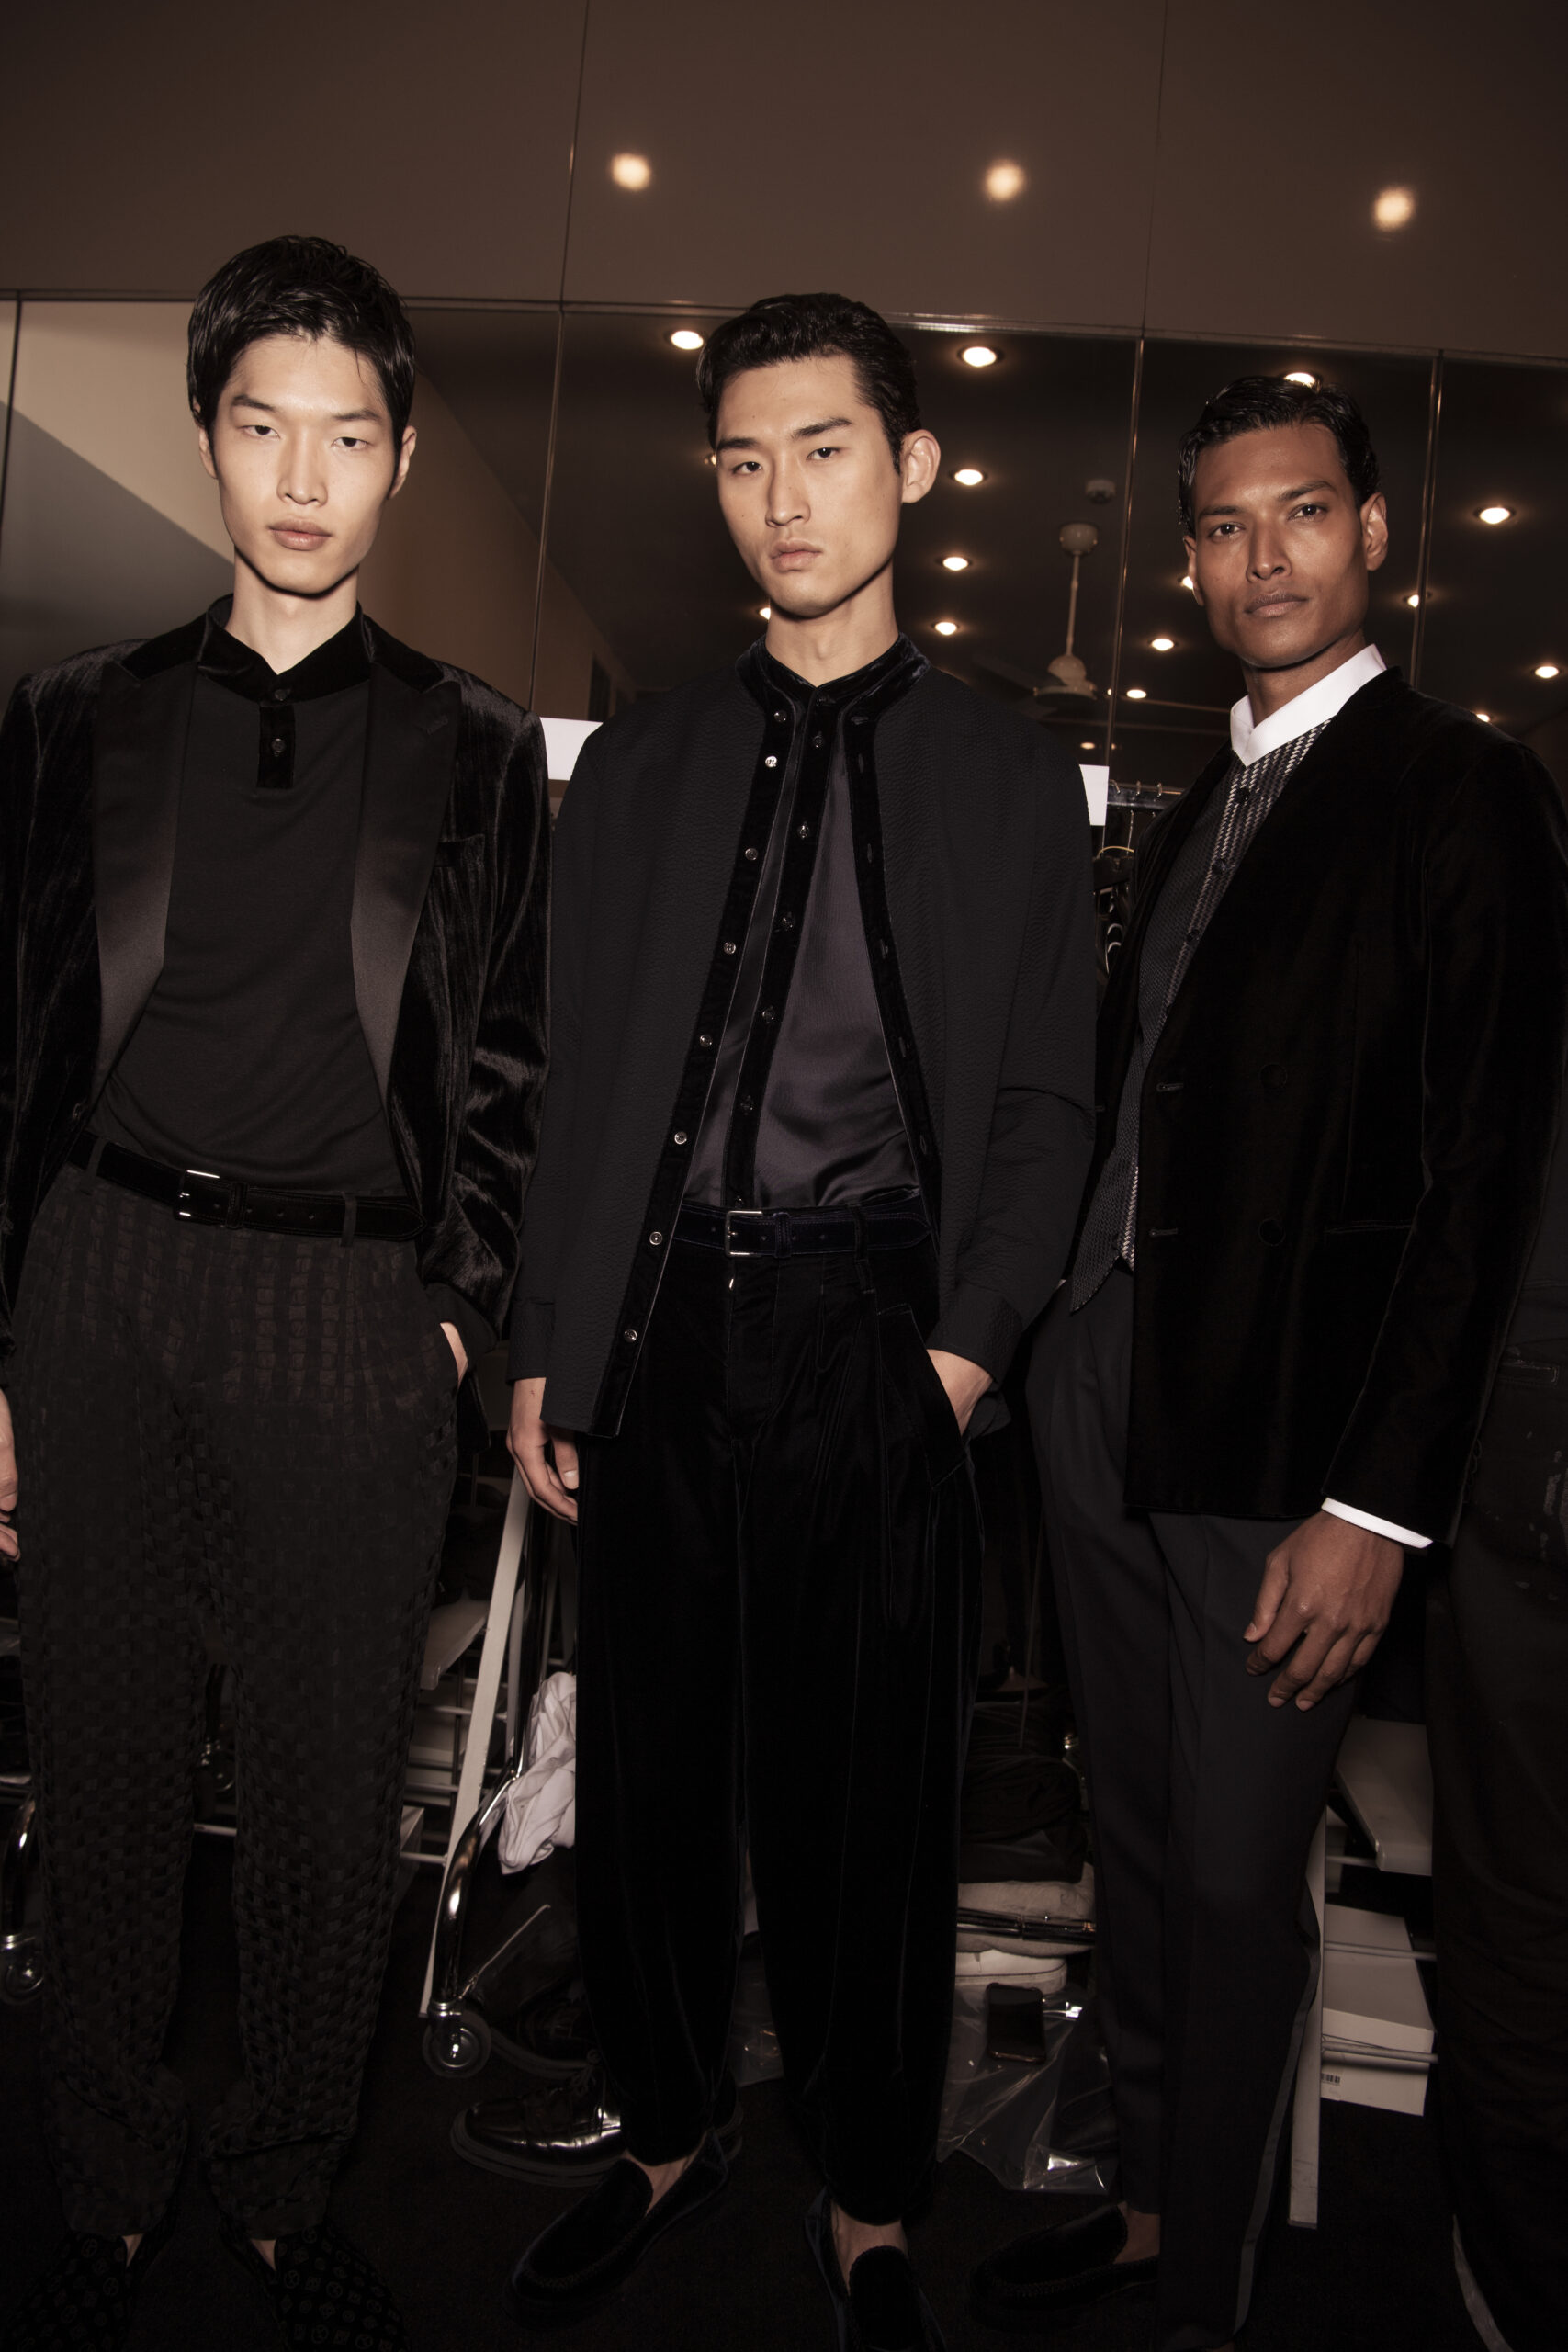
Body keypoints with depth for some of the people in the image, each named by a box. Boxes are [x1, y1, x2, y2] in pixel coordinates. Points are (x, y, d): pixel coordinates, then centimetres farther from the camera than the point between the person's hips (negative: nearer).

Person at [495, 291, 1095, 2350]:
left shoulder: (1013, 782, 6)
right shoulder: (637, 769, 11)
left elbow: (1044, 1102, 3)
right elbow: (574, 1083, 9)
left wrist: (971, 1348, -9)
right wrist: (546, 1352, 4)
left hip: (882, 1341, -2)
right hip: (664, 1333, 2)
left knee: (871, 1795, 8)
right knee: (649, 1769, 13)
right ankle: (667, 2142, 38)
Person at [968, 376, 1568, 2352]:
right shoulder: (1201, 809, 15)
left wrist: (1375, 1504, -16)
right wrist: (1041, 1325, 8)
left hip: (1280, 1428, -6)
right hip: (1102, 1377, 7)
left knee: (1238, 1879, 6)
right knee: (1133, 1837, 18)